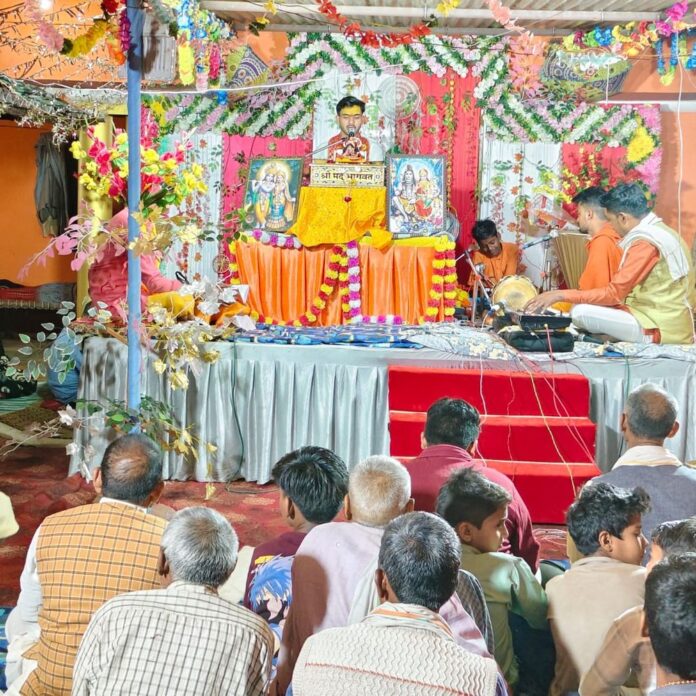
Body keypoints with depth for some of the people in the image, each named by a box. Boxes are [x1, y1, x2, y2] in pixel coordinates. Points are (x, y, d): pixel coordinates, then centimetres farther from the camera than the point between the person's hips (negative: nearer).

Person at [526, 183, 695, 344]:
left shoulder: (645, 242, -18)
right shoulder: (659, 232, 12)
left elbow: (613, 294, -17)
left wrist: (561, 295, -12)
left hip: (662, 330, -9)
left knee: (581, 312, -15)